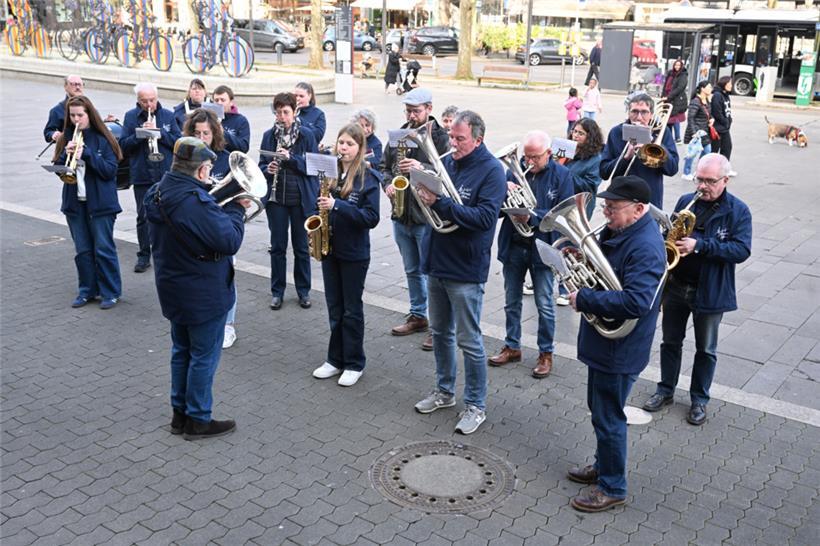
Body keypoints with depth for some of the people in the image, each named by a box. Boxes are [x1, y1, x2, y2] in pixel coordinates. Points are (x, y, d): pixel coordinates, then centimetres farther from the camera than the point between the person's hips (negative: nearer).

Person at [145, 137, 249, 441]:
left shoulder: (158, 194, 0)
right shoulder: (196, 202, -28)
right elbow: (230, 242, -24)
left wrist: (224, 208, 1)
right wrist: (236, 209, -10)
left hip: (173, 290, 9)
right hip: (204, 295, -9)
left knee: (182, 351, 20)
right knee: (204, 356, 6)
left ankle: (180, 413, 32)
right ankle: (198, 421, 18)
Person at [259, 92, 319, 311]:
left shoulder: (306, 135, -3)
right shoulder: (269, 135, 4)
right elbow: (261, 165, 9)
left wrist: (291, 158, -20)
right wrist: (268, 169, -14)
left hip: (301, 198, -2)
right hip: (276, 198, 2)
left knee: (301, 246, 9)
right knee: (277, 245, 7)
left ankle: (304, 291, 22)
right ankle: (277, 291, 19)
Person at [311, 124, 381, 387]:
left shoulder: (368, 178, -12)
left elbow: (371, 217, -19)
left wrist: (337, 205, -26)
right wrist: (322, 205, -6)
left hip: (354, 253, -5)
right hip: (329, 247, 5)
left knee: (352, 309, 6)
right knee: (334, 307, 14)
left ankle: (354, 364, 19)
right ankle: (335, 359, 27)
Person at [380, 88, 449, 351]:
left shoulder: (440, 137, -8)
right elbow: (385, 166, 15)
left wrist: (421, 168, -30)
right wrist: (388, 184, -5)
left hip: (427, 216, -6)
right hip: (401, 214, 6)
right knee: (412, 270, 18)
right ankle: (418, 316, 33)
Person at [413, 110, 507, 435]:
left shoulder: (491, 170, -13)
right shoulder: (446, 162, 7)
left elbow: (485, 217, -24)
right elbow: (431, 199, 14)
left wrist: (440, 203, -28)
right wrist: (423, 192, -9)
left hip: (465, 270, -7)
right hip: (436, 262, 7)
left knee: (469, 341, 2)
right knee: (440, 332, 18)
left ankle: (476, 405, 16)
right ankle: (444, 391, 34)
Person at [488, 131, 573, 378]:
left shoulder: (561, 175, -6)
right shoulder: (516, 170, 3)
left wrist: (532, 217, -27)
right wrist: (504, 191, -18)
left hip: (542, 248, -4)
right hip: (513, 246, 4)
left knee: (544, 305, 6)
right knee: (511, 301, 14)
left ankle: (546, 353, 21)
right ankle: (512, 347, 30)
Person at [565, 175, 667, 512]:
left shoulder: (646, 248, -27)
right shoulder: (617, 232, 4)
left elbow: (636, 303, -36)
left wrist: (584, 299, -29)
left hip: (619, 350, -10)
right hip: (603, 342, 10)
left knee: (608, 418, 4)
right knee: (599, 409, 24)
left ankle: (612, 488, 22)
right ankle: (603, 465, 43)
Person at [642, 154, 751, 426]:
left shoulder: (738, 211, -10)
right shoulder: (685, 201, 2)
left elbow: (741, 250, -21)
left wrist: (699, 246, -29)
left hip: (710, 292, -3)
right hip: (676, 285, 3)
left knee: (705, 349, 12)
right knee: (671, 341, 16)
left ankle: (699, 400, 27)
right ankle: (665, 390, 32)